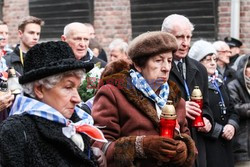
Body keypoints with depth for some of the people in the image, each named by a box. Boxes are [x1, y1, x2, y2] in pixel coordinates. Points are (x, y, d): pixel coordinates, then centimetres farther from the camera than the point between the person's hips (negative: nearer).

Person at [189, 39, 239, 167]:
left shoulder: (218, 82, 17)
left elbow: (231, 109, 19)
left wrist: (232, 125, -2)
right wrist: (220, 131, -13)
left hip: (225, 144, 8)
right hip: (205, 145, -8)